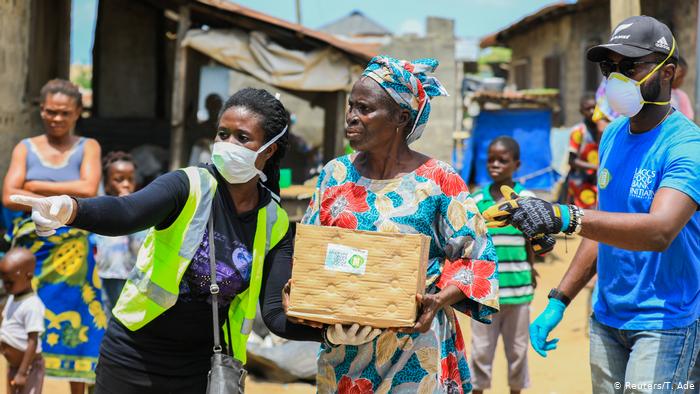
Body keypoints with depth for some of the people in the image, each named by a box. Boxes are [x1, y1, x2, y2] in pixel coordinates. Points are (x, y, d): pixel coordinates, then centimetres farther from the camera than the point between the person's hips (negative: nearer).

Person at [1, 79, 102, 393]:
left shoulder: (87, 148, 4)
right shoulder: (25, 148, 6)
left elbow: (88, 189, -12)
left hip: (71, 252, -1)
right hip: (31, 248, 1)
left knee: (74, 324, 4)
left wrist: (36, 186, -9)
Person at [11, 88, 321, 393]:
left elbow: (278, 314, -9)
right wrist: (69, 210, -54)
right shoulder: (188, 187, -14)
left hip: (201, 366, 3)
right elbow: (124, 212, -33)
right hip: (135, 356, -3)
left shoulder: (274, 224, -3)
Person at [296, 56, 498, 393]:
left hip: (414, 347, -3)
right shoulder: (336, 175, 4)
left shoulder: (439, 181, -8)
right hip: (341, 345, 4)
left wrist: (441, 299, -21)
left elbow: (476, 257, -5)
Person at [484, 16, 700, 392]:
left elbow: (660, 230, -33)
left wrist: (564, 217, -44)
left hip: (664, 321, -7)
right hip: (607, 317, 7)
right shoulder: (613, 135, 8)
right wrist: (558, 301, 9)